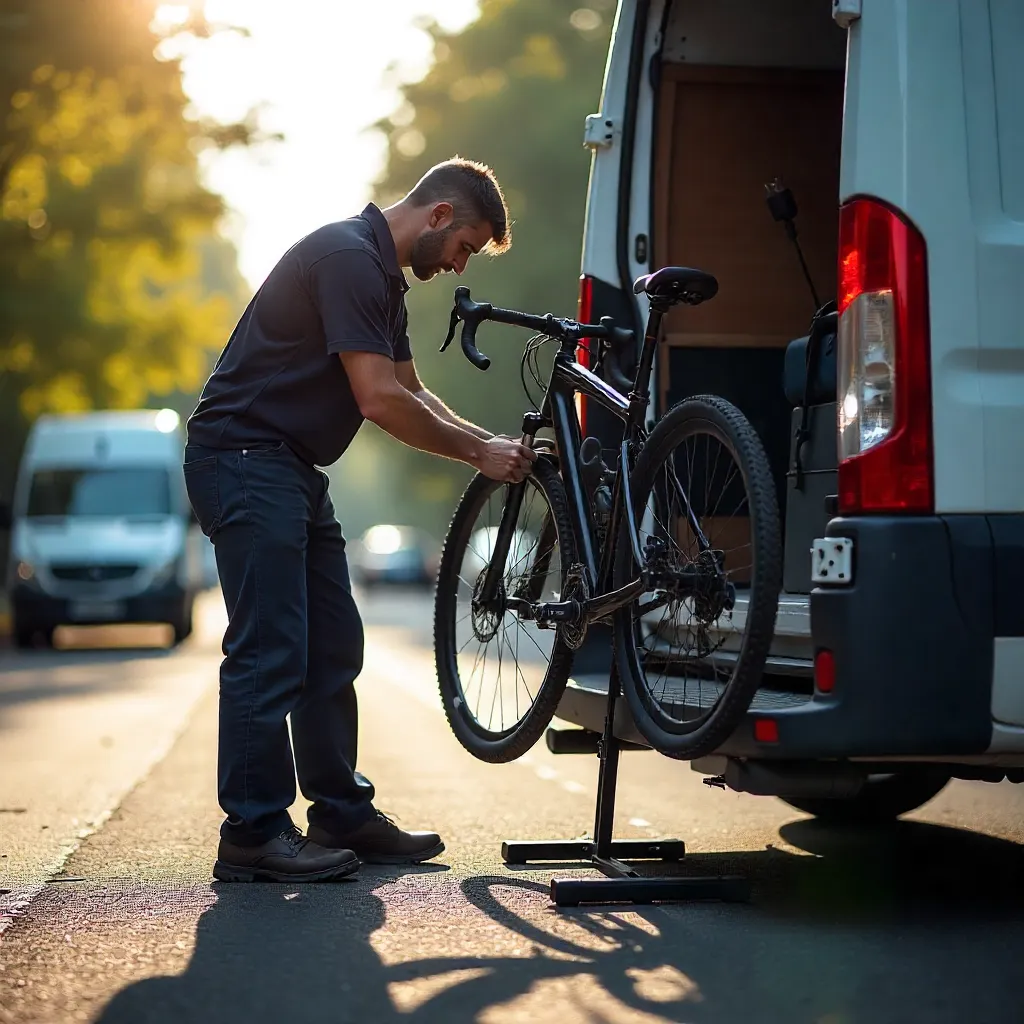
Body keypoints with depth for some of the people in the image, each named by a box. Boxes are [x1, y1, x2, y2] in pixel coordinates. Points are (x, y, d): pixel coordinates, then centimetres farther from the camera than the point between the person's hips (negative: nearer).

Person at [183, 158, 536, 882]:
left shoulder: (382, 276, 16)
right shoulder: (347, 257, -18)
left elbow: (410, 391, 23)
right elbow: (378, 399, -22)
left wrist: (492, 444, 11)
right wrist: (476, 453, -12)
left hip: (293, 470, 11)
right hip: (245, 461, -11)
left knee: (333, 648, 11)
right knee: (270, 652, -9)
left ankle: (343, 816, 19)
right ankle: (253, 835, -3)